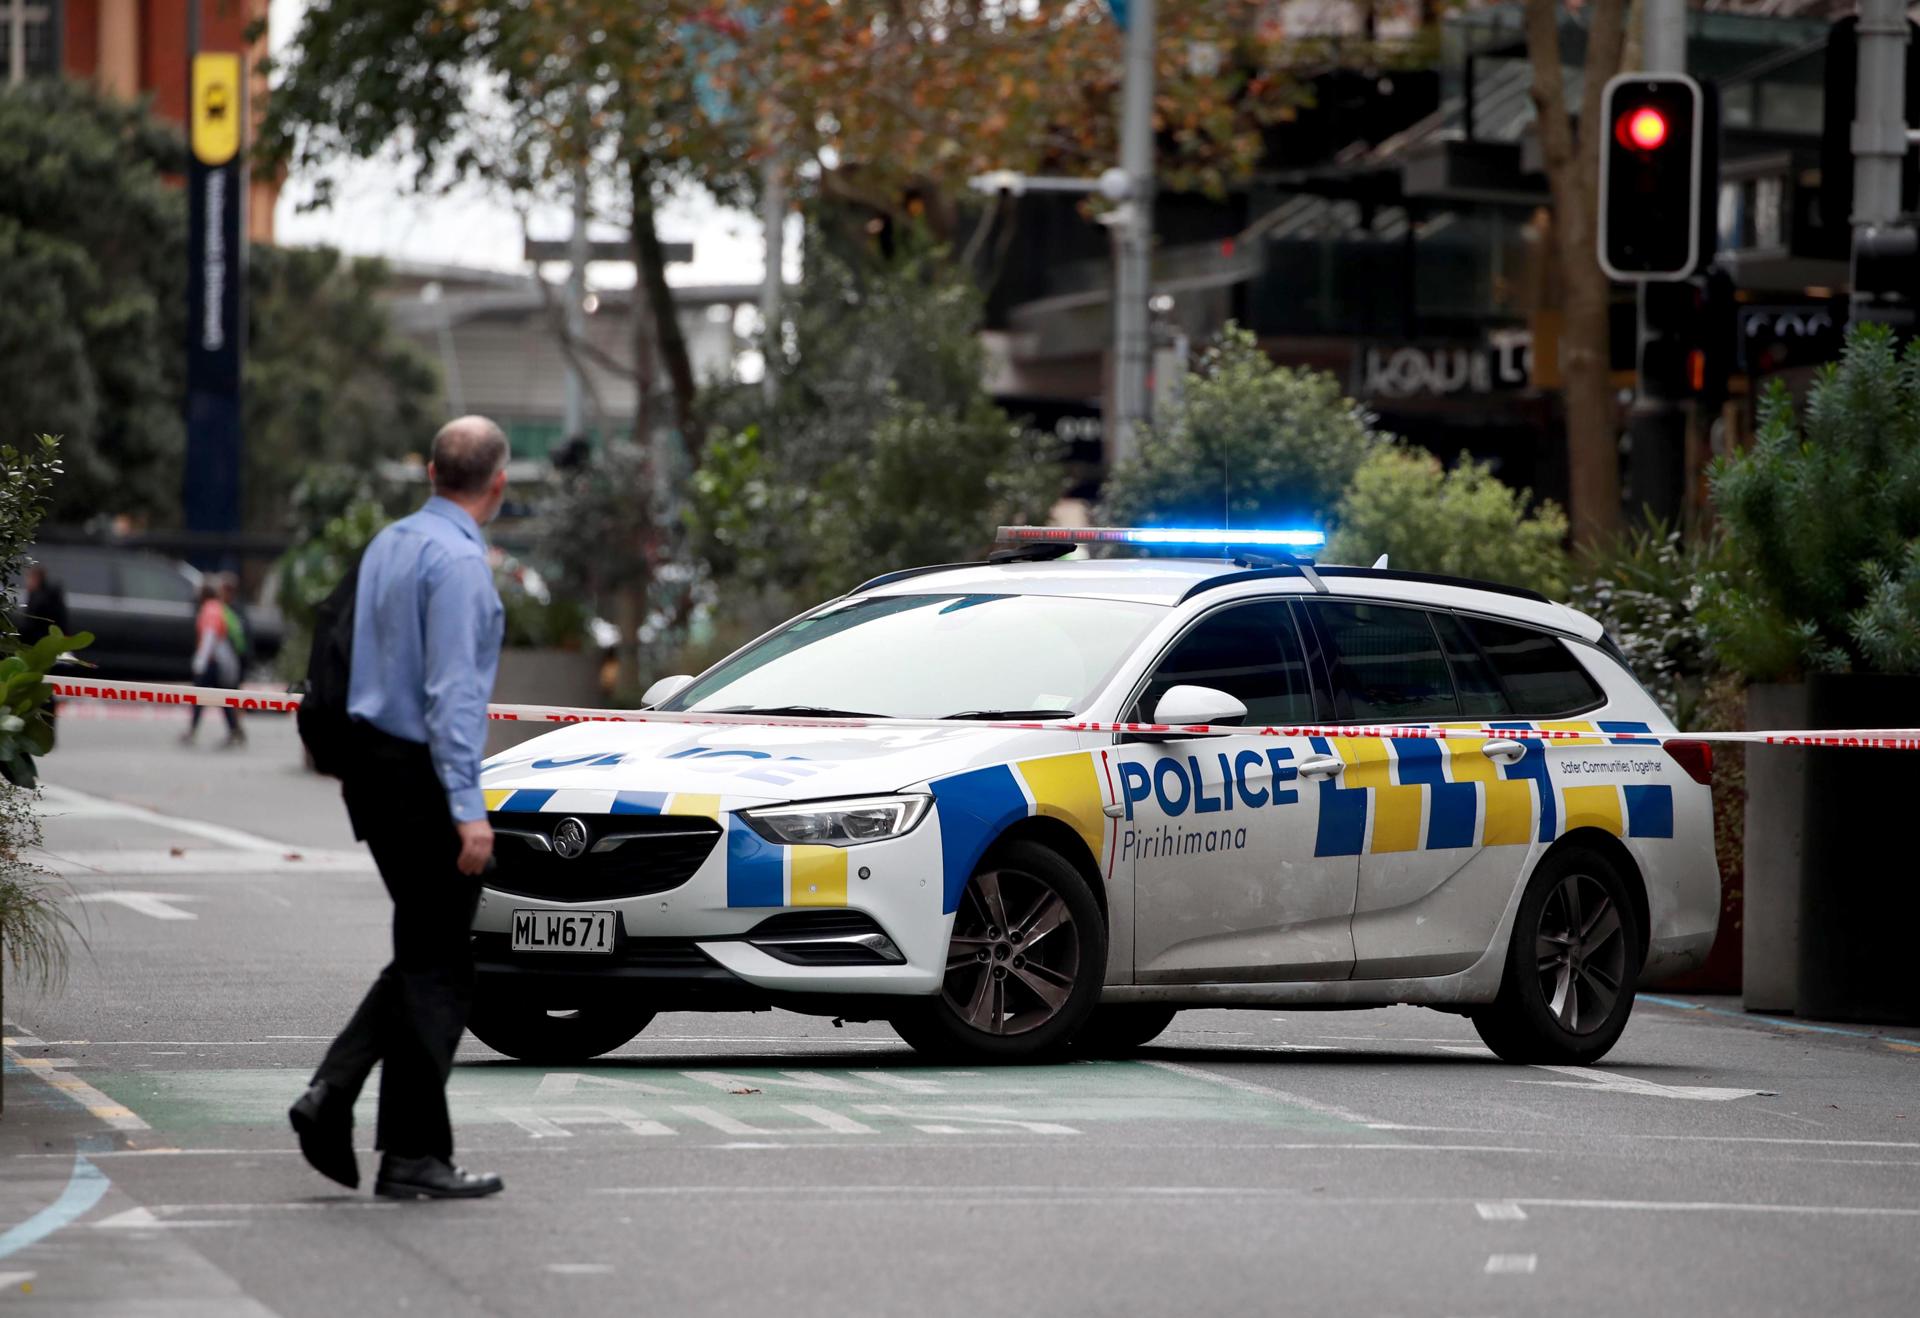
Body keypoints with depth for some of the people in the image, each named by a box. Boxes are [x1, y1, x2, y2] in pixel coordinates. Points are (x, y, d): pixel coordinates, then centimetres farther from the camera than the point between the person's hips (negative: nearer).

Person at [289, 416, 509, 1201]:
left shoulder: (389, 545, 11)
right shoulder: (459, 561, -16)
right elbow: (452, 691, -21)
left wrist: (355, 771, 19)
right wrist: (468, 808, -22)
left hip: (374, 763, 9)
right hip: (423, 776, -9)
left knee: (425, 958, 16)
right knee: (436, 968, -1)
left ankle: (331, 1098, 5)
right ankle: (412, 1157, 2)